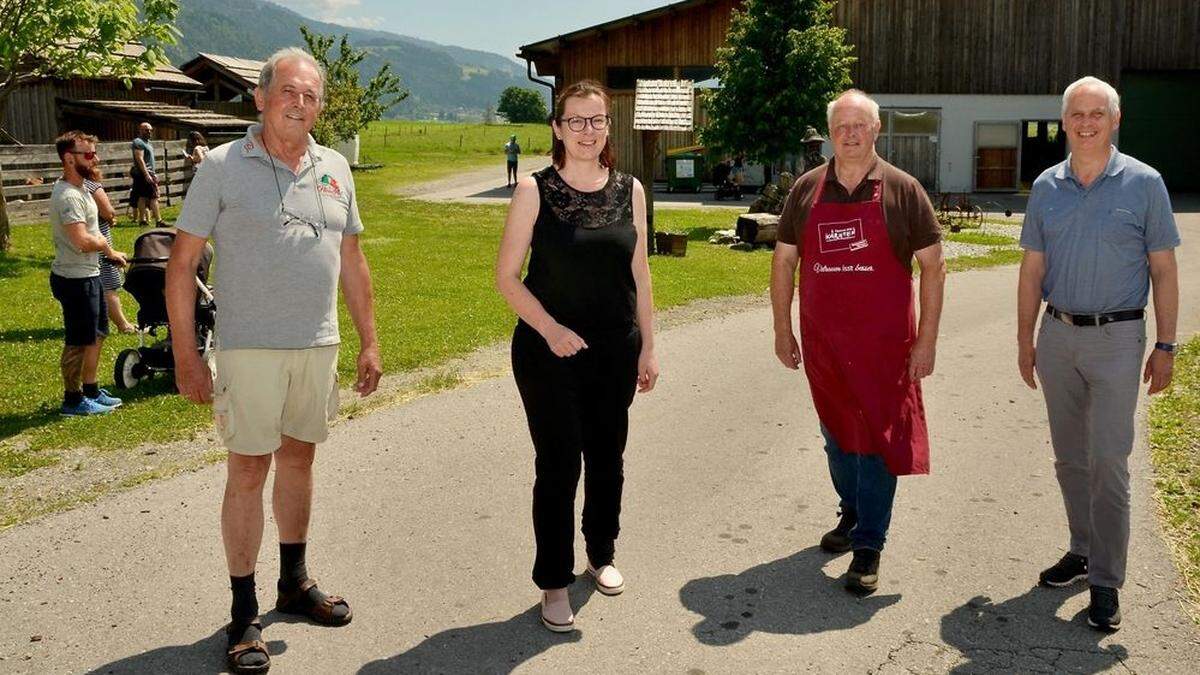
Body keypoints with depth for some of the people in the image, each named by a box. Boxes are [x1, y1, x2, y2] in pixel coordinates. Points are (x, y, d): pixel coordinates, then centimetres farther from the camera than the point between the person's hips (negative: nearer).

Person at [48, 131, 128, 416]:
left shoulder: (79, 189, 12)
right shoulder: (68, 196, -22)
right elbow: (83, 241, -31)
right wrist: (107, 247, -13)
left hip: (88, 275, 10)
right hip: (75, 279, -10)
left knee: (96, 335, 20)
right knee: (78, 342, 1)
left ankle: (91, 391, 32)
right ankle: (73, 400, 14)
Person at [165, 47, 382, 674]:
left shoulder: (334, 168, 7)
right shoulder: (222, 166, -6)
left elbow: (352, 259, 14)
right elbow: (182, 262, -6)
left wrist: (369, 340, 11)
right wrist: (186, 356, -10)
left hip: (319, 345, 4)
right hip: (250, 347, -4)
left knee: (298, 458, 15)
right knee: (248, 472, 0)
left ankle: (295, 581, 31)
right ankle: (243, 612, 12)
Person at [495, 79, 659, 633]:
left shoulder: (629, 190, 2)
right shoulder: (535, 190, -7)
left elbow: (638, 273, 8)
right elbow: (506, 276, -6)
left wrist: (647, 347, 7)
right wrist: (550, 329, -17)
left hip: (615, 350, 3)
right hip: (549, 352, -3)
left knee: (606, 458, 15)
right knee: (558, 465, 0)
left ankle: (601, 554, 38)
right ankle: (554, 581, 15)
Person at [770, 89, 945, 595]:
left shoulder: (902, 190, -4)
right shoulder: (807, 190, 4)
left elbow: (932, 265, -2)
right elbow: (784, 260, 9)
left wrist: (927, 340, -7)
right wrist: (783, 331, 7)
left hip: (884, 343, -3)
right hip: (822, 341, 3)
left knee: (877, 438, -2)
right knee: (836, 433, 16)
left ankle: (869, 545, 7)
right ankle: (851, 513, 38)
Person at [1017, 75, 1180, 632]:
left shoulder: (1143, 184, -4)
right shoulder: (1047, 186, 5)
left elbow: (1164, 271, -2)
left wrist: (1165, 346, -5)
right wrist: (1024, 340, 7)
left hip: (1116, 339, -4)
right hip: (1057, 335, 4)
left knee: (1107, 462, -5)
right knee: (1069, 457, 13)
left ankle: (1105, 581, 4)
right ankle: (1083, 550, 29)